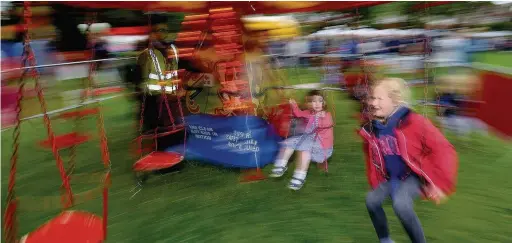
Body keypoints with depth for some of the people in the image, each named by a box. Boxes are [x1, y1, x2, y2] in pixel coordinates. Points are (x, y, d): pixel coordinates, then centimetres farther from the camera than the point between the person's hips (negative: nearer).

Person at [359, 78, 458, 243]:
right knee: (372, 200, -7)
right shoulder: (372, 128, -4)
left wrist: (440, 184, -22)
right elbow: (371, 156, 14)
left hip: (415, 175, -6)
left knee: (401, 203, -31)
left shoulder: (414, 122, -23)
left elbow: (444, 151, -21)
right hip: (392, 178, 7)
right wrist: (374, 182, 16)